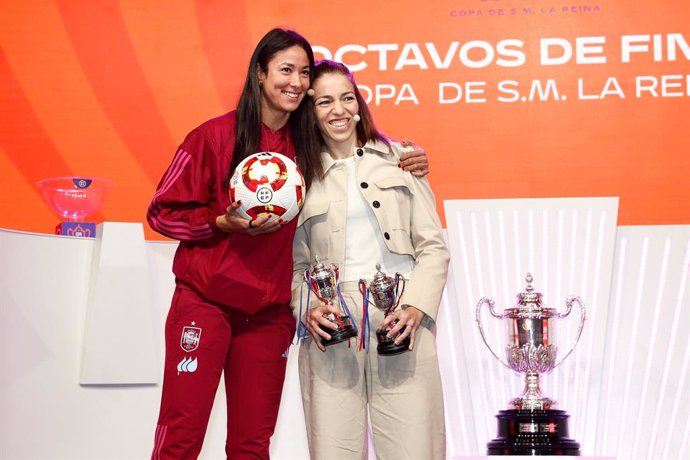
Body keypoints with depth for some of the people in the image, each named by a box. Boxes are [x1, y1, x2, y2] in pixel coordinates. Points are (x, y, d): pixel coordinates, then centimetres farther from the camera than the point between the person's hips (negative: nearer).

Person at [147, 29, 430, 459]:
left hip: (270, 313, 4)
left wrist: (406, 165, 0)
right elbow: (164, 211, -2)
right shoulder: (216, 135, -5)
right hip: (205, 304, -4)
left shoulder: (308, 145, 6)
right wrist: (225, 224, -16)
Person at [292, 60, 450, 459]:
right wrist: (307, 308, -6)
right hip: (331, 329, 0)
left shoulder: (399, 160, 11)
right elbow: (296, 263, 12)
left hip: (401, 322, 0)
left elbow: (433, 246, 8)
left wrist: (416, 307, -6)